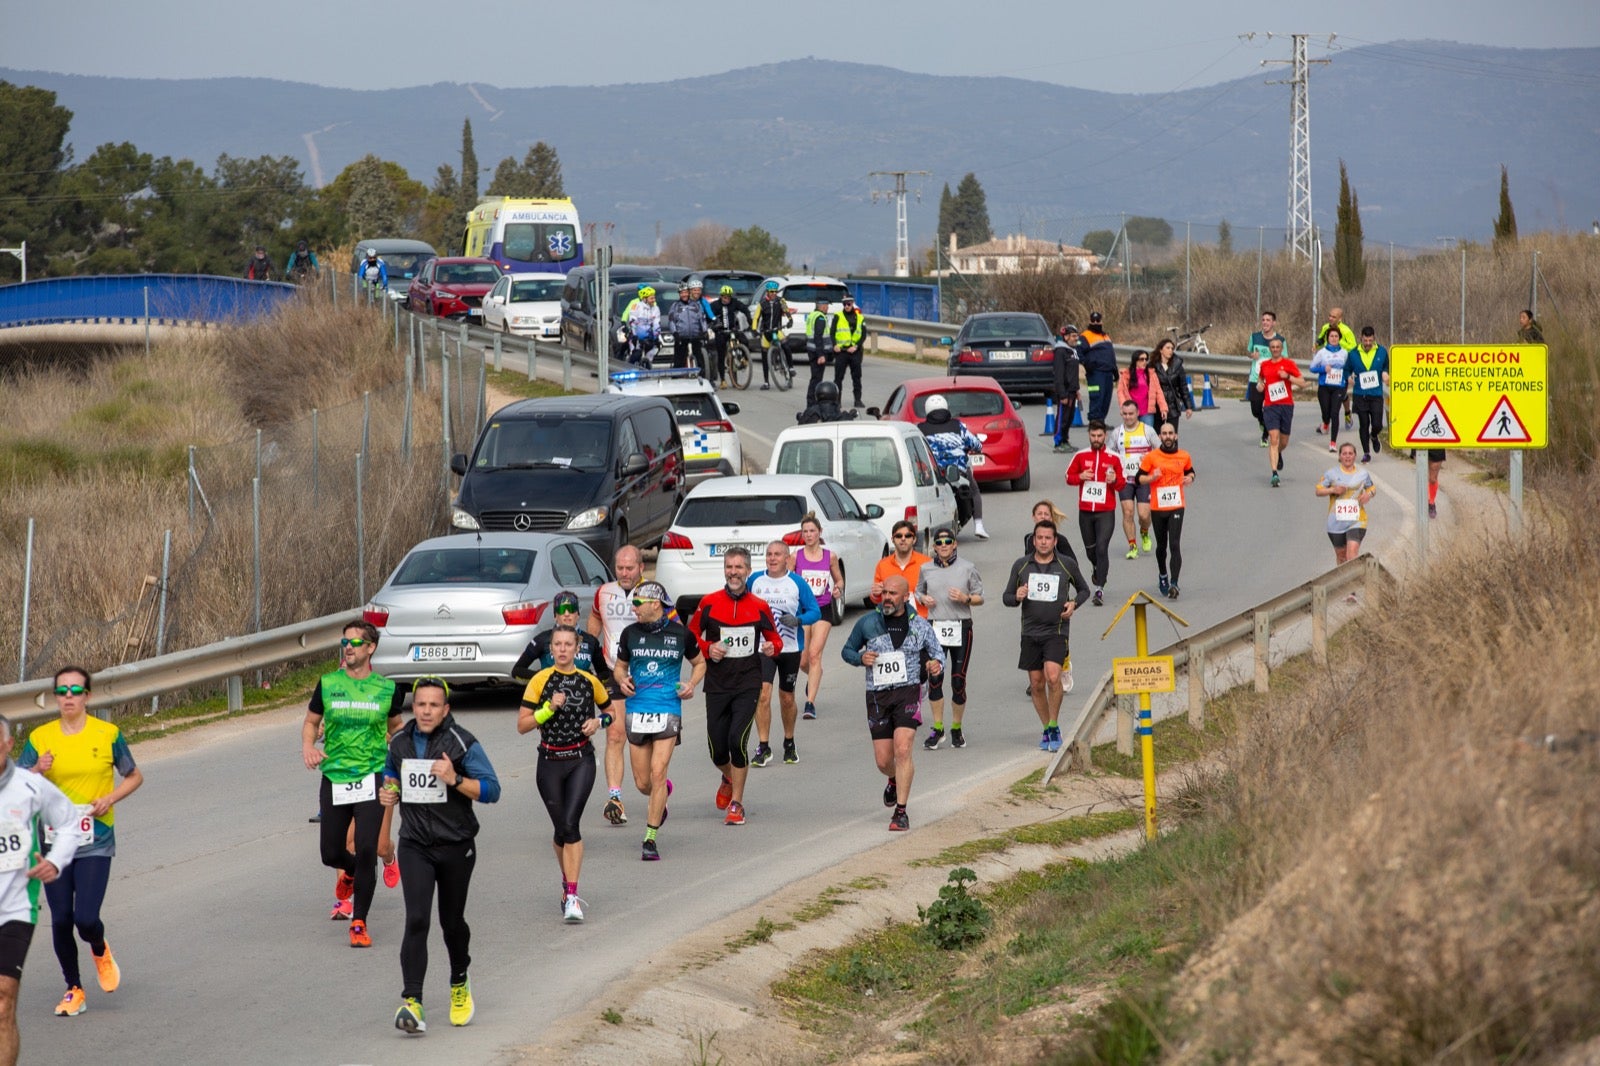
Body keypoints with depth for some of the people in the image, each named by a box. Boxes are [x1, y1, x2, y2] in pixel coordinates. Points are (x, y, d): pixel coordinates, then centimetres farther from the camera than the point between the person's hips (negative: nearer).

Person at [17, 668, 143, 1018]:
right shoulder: (40, 738, 2)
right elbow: (17, 786, 3)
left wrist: (111, 798, -7)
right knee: (61, 920, 1)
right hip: (54, 840, 2)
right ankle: (74, 991, 19)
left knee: (86, 918, -12)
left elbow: (134, 776, 11)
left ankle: (100, 951, 24)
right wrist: (38, 771, -17)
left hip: (95, 843, -2)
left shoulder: (107, 734, -1)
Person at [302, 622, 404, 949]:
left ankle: (359, 922, -1)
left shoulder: (387, 688, 2)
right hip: (334, 776, 2)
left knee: (366, 849, -13)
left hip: (371, 777, -2)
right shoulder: (328, 684, 2)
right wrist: (307, 747, -6)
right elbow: (311, 721, 13)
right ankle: (352, 872, 42)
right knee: (331, 854, 4)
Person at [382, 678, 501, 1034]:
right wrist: (388, 793, 5)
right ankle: (411, 1002, -20)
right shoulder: (400, 743, 4)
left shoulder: (462, 744, -10)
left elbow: (491, 790, -13)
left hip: (456, 846, -2)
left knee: (452, 921, 12)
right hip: (415, 846, 2)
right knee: (416, 920, -14)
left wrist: (455, 780, -27)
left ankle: (460, 984, 40)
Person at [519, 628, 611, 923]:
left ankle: (571, 897, -17)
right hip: (550, 762, 1)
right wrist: (548, 709, -18)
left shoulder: (589, 681, 3)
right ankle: (568, 881, 34)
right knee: (561, 829, 7)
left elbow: (610, 711, 19)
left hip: (581, 760, -1)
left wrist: (598, 722, -2)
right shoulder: (540, 681, -1)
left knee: (570, 824, -16)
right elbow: (522, 725, -4)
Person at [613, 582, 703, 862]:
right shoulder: (630, 633, 4)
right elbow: (620, 665, 17)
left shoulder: (680, 634, -1)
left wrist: (691, 684, -3)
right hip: (637, 711, 3)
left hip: (668, 710, -3)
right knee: (642, 782, 5)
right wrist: (622, 680, -5)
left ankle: (650, 839, -6)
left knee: (657, 773, -13)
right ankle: (661, 798, 43)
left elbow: (699, 663, 15)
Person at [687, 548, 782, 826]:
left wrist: (773, 647, -8)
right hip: (717, 685, 1)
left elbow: (774, 637, 15)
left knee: (737, 741, -17)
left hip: (748, 683, -1)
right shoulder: (709, 604, 1)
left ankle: (736, 804, -2)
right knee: (717, 750, 3)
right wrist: (707, 648, -10)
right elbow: (690, 636, 9)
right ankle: (729, 779, 40)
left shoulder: (759, 607, 3)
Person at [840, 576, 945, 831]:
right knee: (883, 760, 4)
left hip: (908, 692, -2)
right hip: (877, 695, 2)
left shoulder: (920, 625, 5)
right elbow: (847, 650, 16)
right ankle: (895, 781, 42)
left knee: (902, 749, -19)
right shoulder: (867, 623, 5)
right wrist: (861, 658, -6)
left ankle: (901, 812, -13)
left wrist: (936, 664, -10)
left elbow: (937, 652, 14)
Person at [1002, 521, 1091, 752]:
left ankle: (1054, 727, -6)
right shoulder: (1021, 566, 5)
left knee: (1053, 676, -21)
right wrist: (1016, 597, -12)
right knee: (1036, 684, 6)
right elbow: (1006, 597, 11)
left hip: (1057, 631, -3)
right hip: (1030, 633, 3)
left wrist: (1074, 603, -4)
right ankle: (1047, 730, 23)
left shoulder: (1067, 565, 1)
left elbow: (1083, 590, 16)